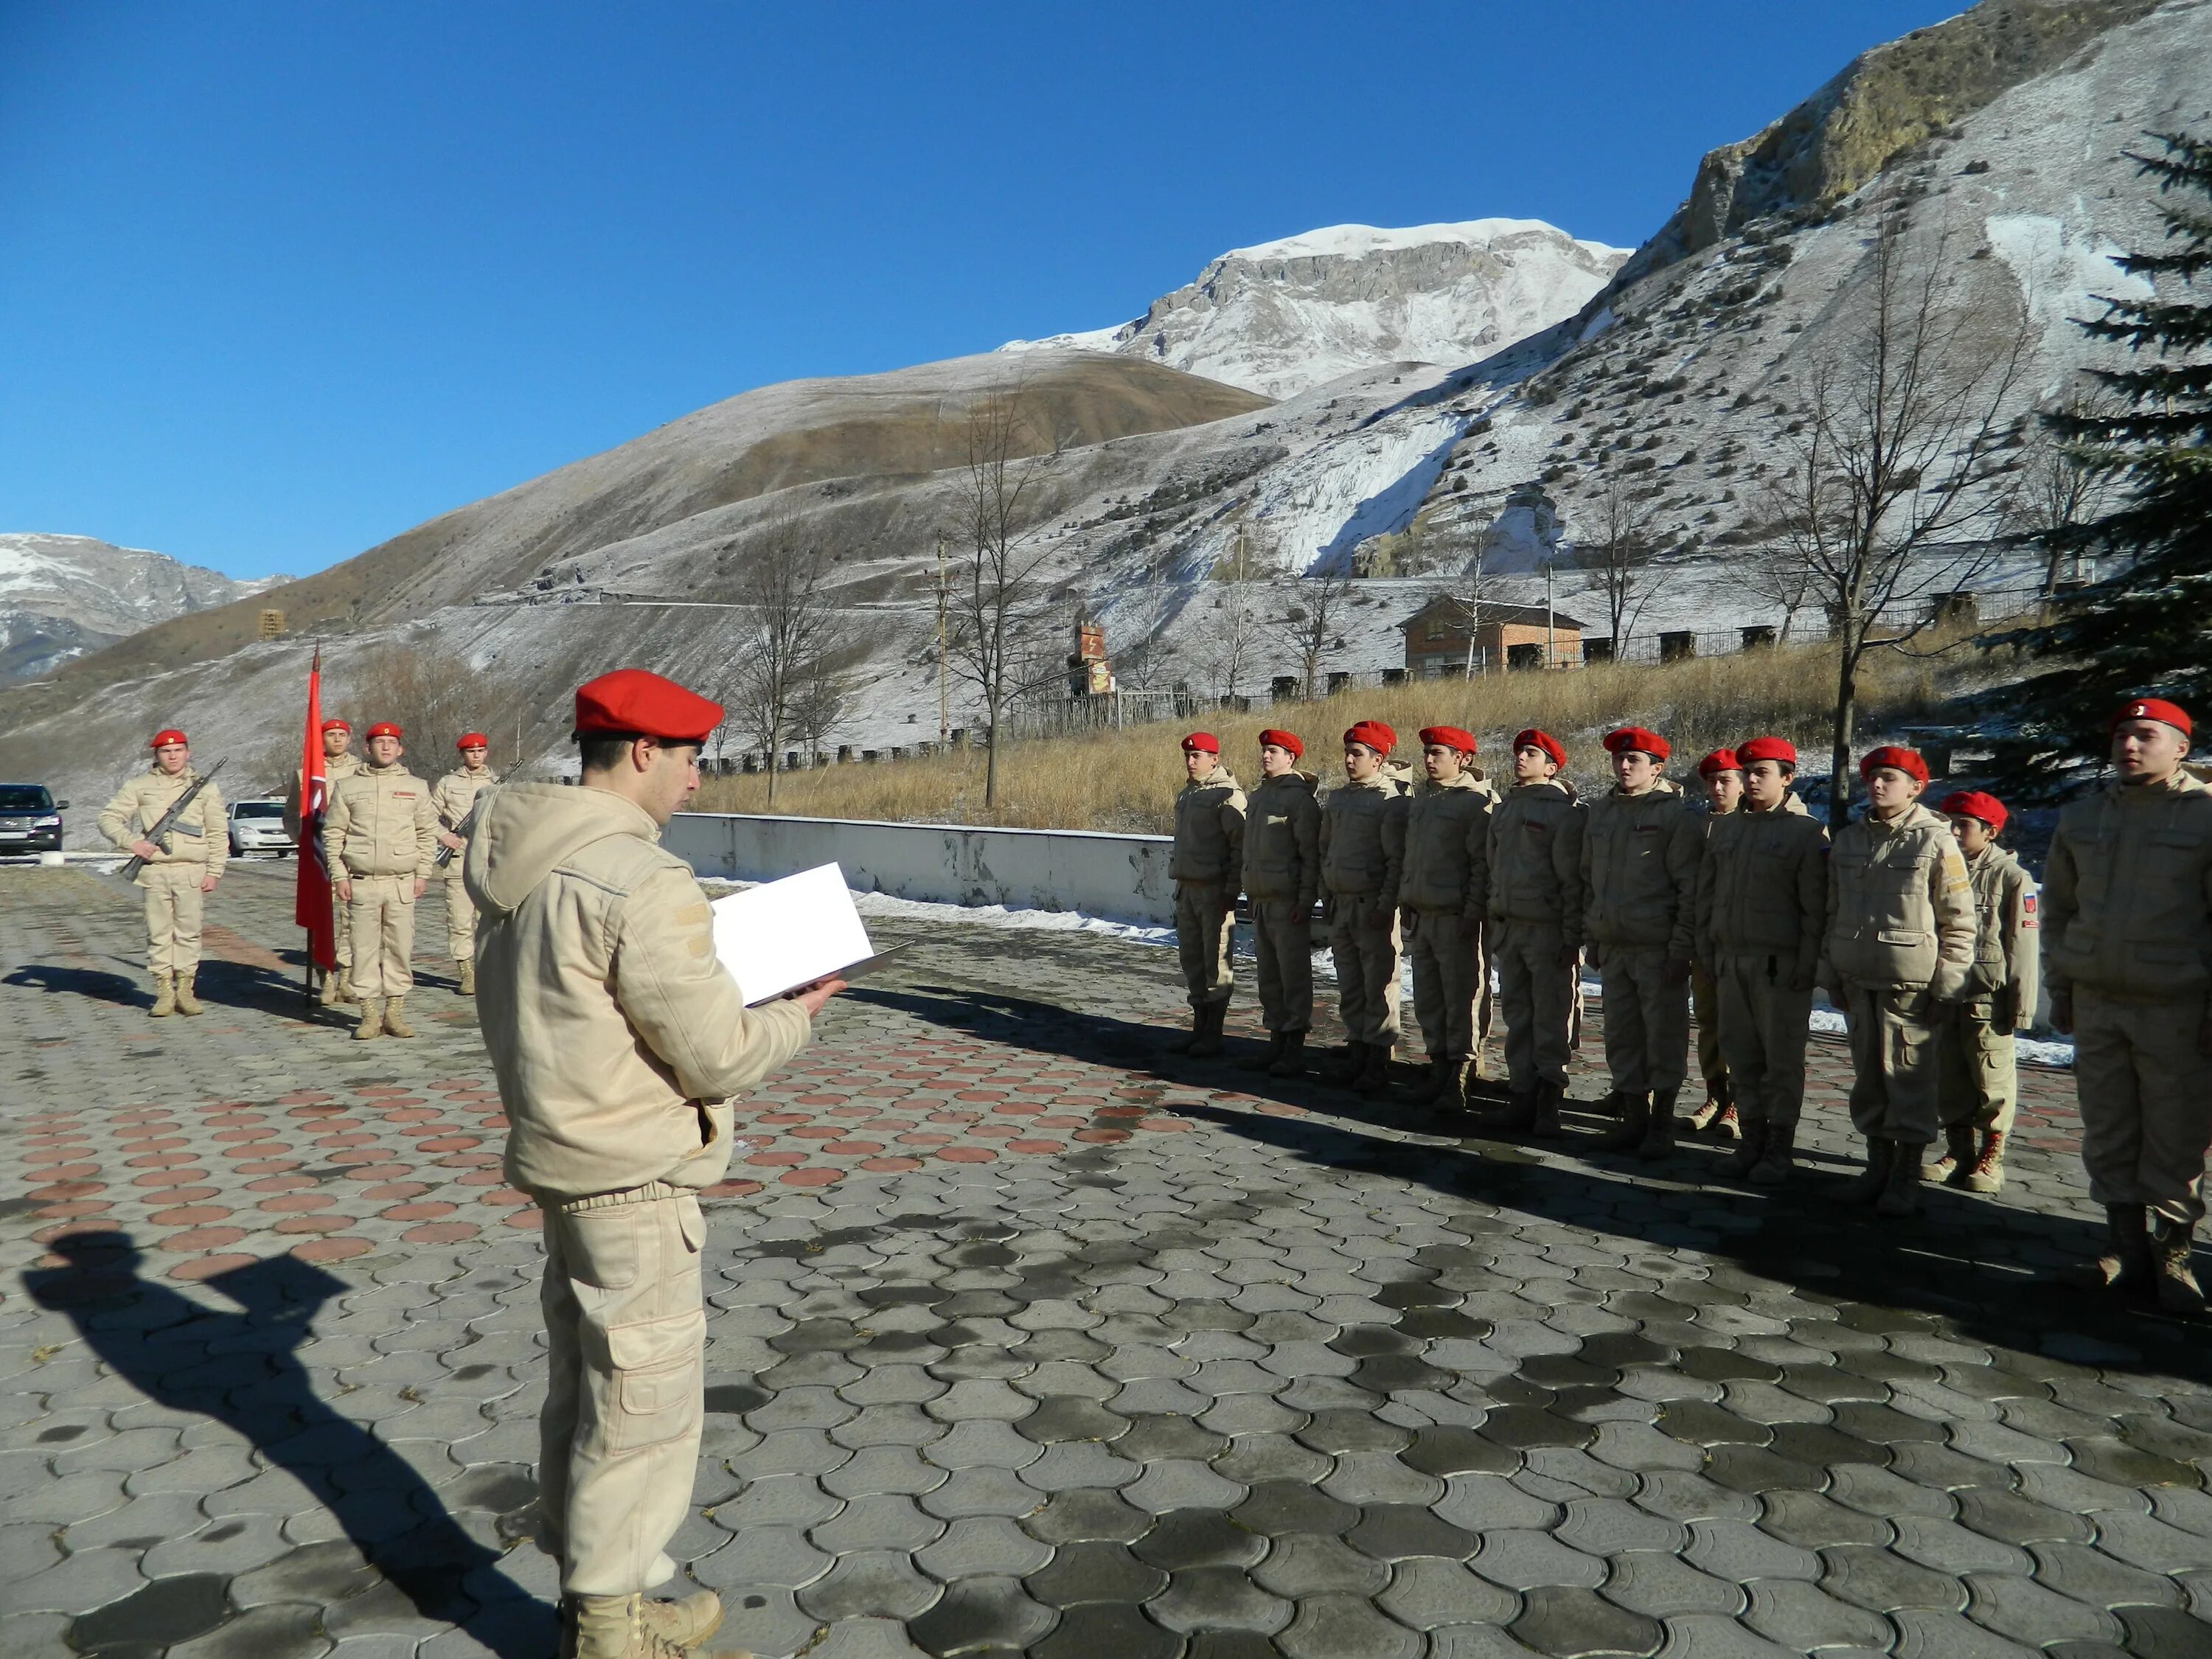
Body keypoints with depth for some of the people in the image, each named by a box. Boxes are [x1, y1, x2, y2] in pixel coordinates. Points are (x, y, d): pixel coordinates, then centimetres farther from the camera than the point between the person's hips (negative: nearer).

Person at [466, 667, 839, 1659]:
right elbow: (718, 1057, -20)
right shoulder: (643, 883, -24)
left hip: (561, 1162, 10)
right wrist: (797, 1014, -3)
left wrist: (705, 969, 10)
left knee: (582, 1390, 21)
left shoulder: (519, 861, 5)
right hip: (634, 1181, -10)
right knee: (644, 1407, 6)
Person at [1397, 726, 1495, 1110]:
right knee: (1427, 1001, 12)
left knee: (1460, 1000, -1)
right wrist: (1405, 902, 17)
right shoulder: (1420, 801, 17)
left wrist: (1474, 912, -16)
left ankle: (1459, 1074, 6)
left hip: (1456, 919, -8)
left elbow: (1483, 863, -13)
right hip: (1420, 916, 8)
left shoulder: (1477, 801, -8)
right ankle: (1439, 1066, 23)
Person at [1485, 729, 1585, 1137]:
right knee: (1516, 1015, 10)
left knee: (1551, 1019, -1)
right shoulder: (1505, 809, 15)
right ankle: (1522, 1092, 17)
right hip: (1509, 927, 7)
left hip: (1548, 930, -7)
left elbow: (1572, 880, -12)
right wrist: (1494, 924, 16)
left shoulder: (1563, 811, -8)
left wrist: (1572, 938, -14)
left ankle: (1548, 1098, 7)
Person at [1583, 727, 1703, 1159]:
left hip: (1659, 948, -6)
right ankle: (1633, 1119, 22)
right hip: (1612, 946, 6)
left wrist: (1681, 948, -14)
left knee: (1664, 1038, 3)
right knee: (1621, 1036, 11)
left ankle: (1661, 1125, 14)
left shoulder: (1676, 815, -7)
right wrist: (1592, 936, 14)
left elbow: (1690, 888, -10)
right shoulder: (1600, 811, 11)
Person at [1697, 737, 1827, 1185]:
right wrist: (1707, 949, 10)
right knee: (1741, 1054, 10)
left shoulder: (1807, 832, -6)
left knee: (1782, 1060, 3)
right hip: (1731, 959, 5)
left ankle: (1778, 1147, 12)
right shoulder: (1726, 828, 11)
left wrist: (1807, 964, -14)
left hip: (1781, 963, -5)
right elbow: (1706, 893, 15)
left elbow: (1815, 908, -10)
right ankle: (1752, 1137, 21)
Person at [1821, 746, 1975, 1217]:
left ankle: (1906, 1176, 11)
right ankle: (1877, 1164, 24)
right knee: (1867, 1075, 12)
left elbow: (1959, 923, -6)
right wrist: (1832, 973, 13)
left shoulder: (1935, 842, -6)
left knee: (1909, 1079, 0)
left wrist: (1947, 986, -8)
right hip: (1858, 980, 5)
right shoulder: (1848, 840, 10)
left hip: (1910, 983, -5)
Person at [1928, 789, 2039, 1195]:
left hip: (1988, 997, -5)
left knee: (1992, 1081, 2)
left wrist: (2021, 1005, -12)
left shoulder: (2012, 877, -6)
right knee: (1949, 1079, 11)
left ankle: (1991, 1157, 13)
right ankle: (1959, 1150, 22)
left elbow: (2023, 946, -8)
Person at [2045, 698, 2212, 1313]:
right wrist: (2060, 988, 12)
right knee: (2108, 1137, 9)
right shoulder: (2082, 818, 9)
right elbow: (2058, 907, 15)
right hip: (2095, 1003, 4)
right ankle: (2130, 1252, 21)